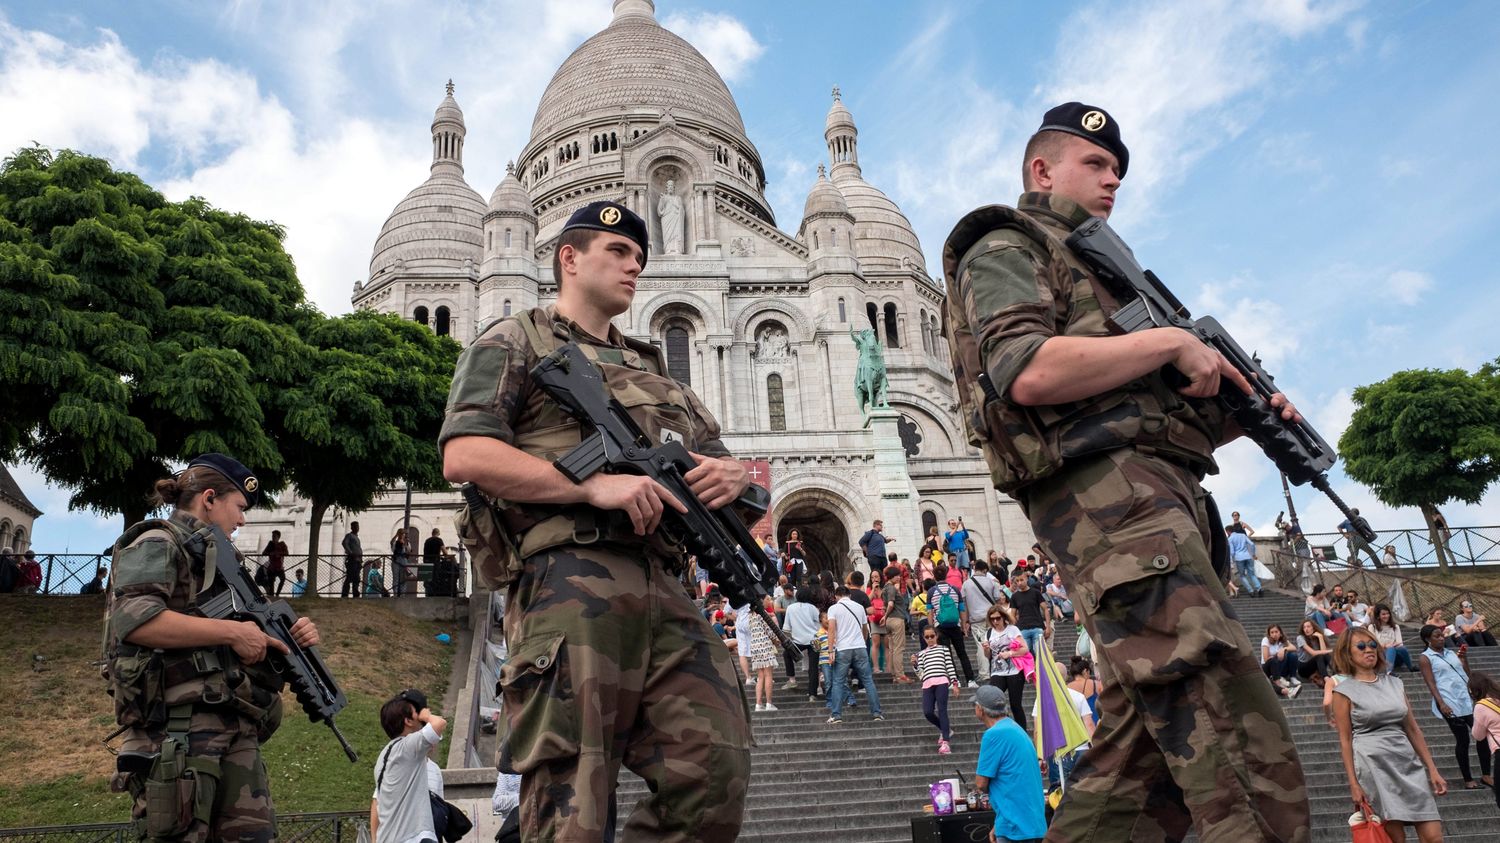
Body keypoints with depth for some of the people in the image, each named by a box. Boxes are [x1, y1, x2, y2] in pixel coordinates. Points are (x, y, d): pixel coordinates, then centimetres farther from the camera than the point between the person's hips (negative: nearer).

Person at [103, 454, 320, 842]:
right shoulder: (159, 543, 1)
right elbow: (133, 618, -18)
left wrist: (289, 636, 9)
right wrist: (232, 632, -15)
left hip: (237, 731, 8)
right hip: (180, 726, -8)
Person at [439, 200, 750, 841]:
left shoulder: (653, 372, 32)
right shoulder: (514, 343, 13)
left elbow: (724, 465, 29)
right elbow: (464, 455, -4)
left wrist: (735, 476, 2)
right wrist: (594, 486, -13)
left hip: (663, 591, 6)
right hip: (568, 579, -5)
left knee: (716, 777, -7)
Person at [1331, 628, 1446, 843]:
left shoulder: (1394, 683, 12)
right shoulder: (1344, 691, -1)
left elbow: (1413, 729, 14)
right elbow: (1345, 741, -3)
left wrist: (1432, 769, 9)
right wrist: (1353, 784, -8)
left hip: (1409, 762, 5)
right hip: (1373, 766, -5)